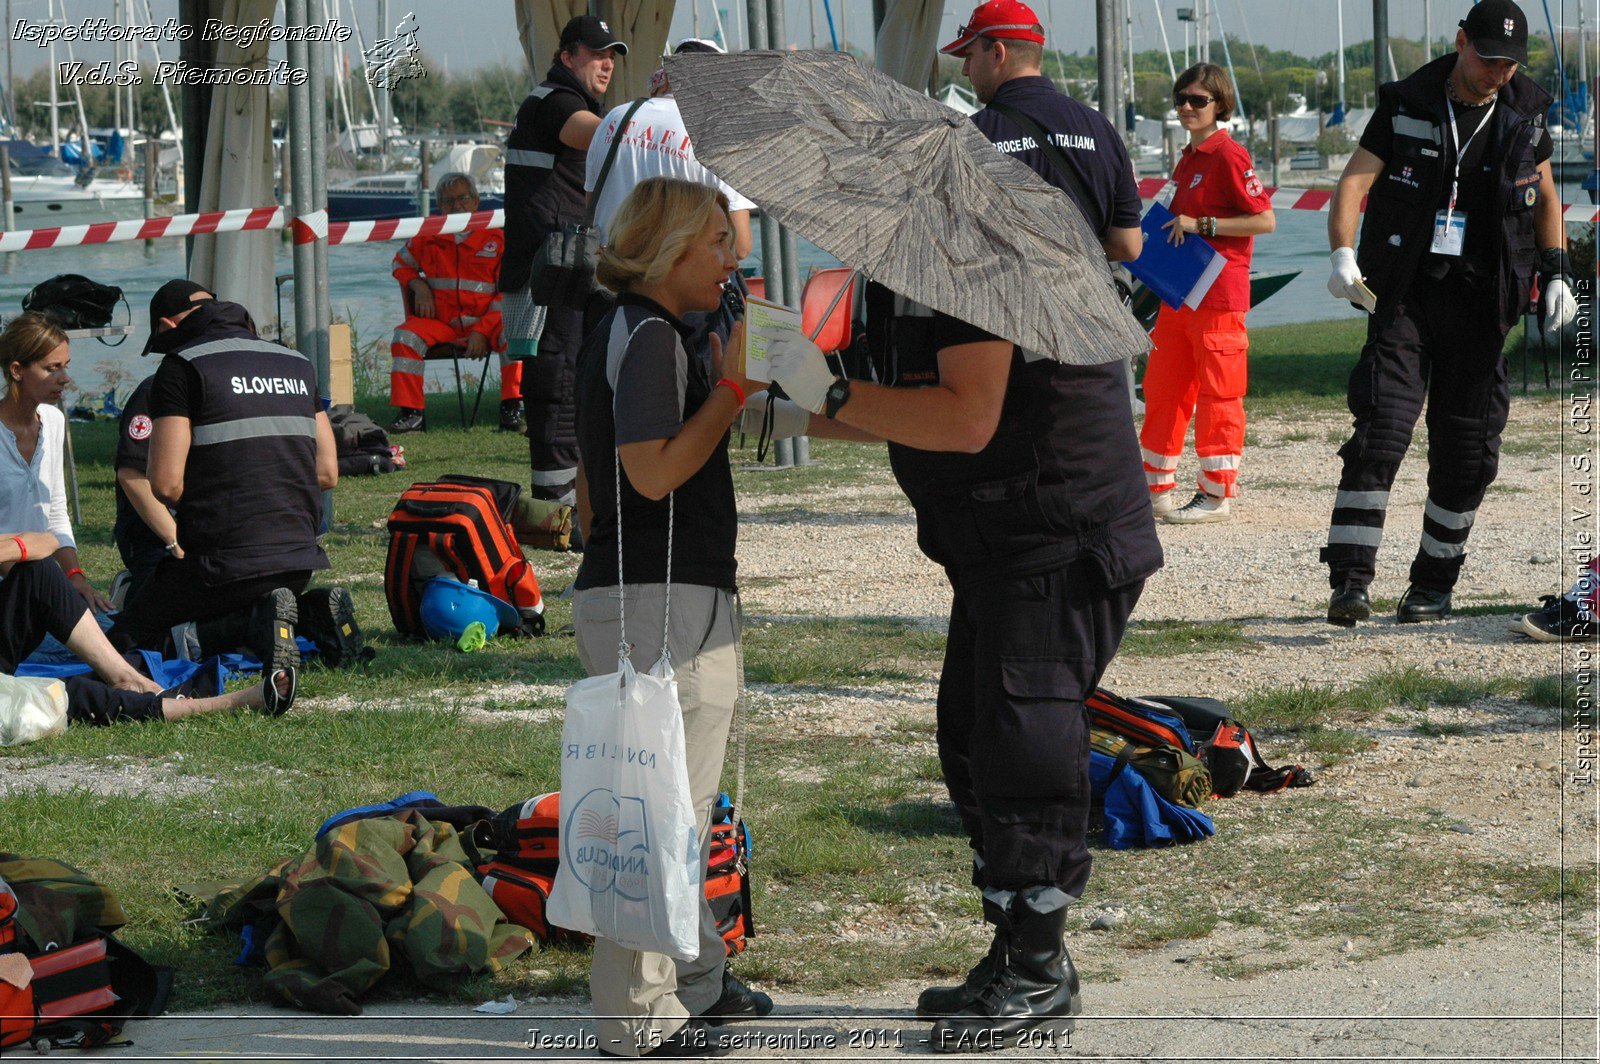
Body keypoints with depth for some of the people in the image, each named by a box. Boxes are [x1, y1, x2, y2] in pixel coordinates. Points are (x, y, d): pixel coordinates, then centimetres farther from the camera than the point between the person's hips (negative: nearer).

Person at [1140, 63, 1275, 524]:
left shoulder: (1229, 157, -11)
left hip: (1219, 292, -9)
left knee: (1217, 392, -4)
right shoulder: (1188, 160, 16)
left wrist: (1201, 225, -20)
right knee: (1162, 388, 11)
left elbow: (1264, 220, -17)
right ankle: (1157, 490, 19)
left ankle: (1216, 495, 0)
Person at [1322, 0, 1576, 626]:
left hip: (1480, 301, 3)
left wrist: (1556, 275, 7)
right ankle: (1350, 582, -17)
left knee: (1467, 449, 4)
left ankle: (1434, 585, 16)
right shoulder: (1407, 104, -3)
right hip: (1404, 293, -3)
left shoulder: (1525, 111, 5)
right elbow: (1355, 181, -10)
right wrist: (1343, 256, -26)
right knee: (1380, 430, -15)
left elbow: (1545, 196, 17)